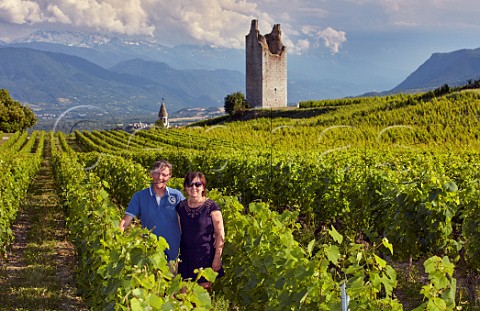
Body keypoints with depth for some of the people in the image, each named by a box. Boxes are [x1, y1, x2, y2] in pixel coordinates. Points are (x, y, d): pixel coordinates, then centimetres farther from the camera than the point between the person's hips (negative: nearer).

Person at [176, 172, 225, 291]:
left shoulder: (211, 207, -7)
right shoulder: (181, 207, 5)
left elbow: (220, 234, -6)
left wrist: (217, 258, -10)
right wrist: (177, 256, 10)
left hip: (205, 256, -3)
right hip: (186, 257, 4)